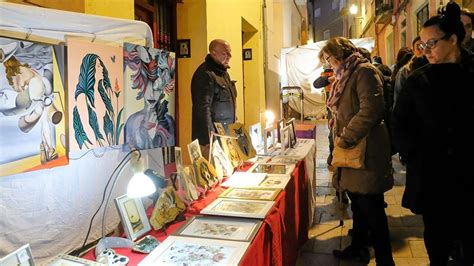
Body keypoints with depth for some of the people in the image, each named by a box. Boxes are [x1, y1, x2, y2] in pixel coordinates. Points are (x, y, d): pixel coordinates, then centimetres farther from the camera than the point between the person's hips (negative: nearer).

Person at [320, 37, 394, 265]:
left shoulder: (364, 71, -11)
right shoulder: (345, 76, 19)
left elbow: (371, 110, -23)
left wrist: (346, 138, -18)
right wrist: (338, 135, 12)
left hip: (366, 151, -9)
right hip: (350, 151, 9)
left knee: (371, 207, -3)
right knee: (357, 202, 18)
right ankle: (358, 247, 33)